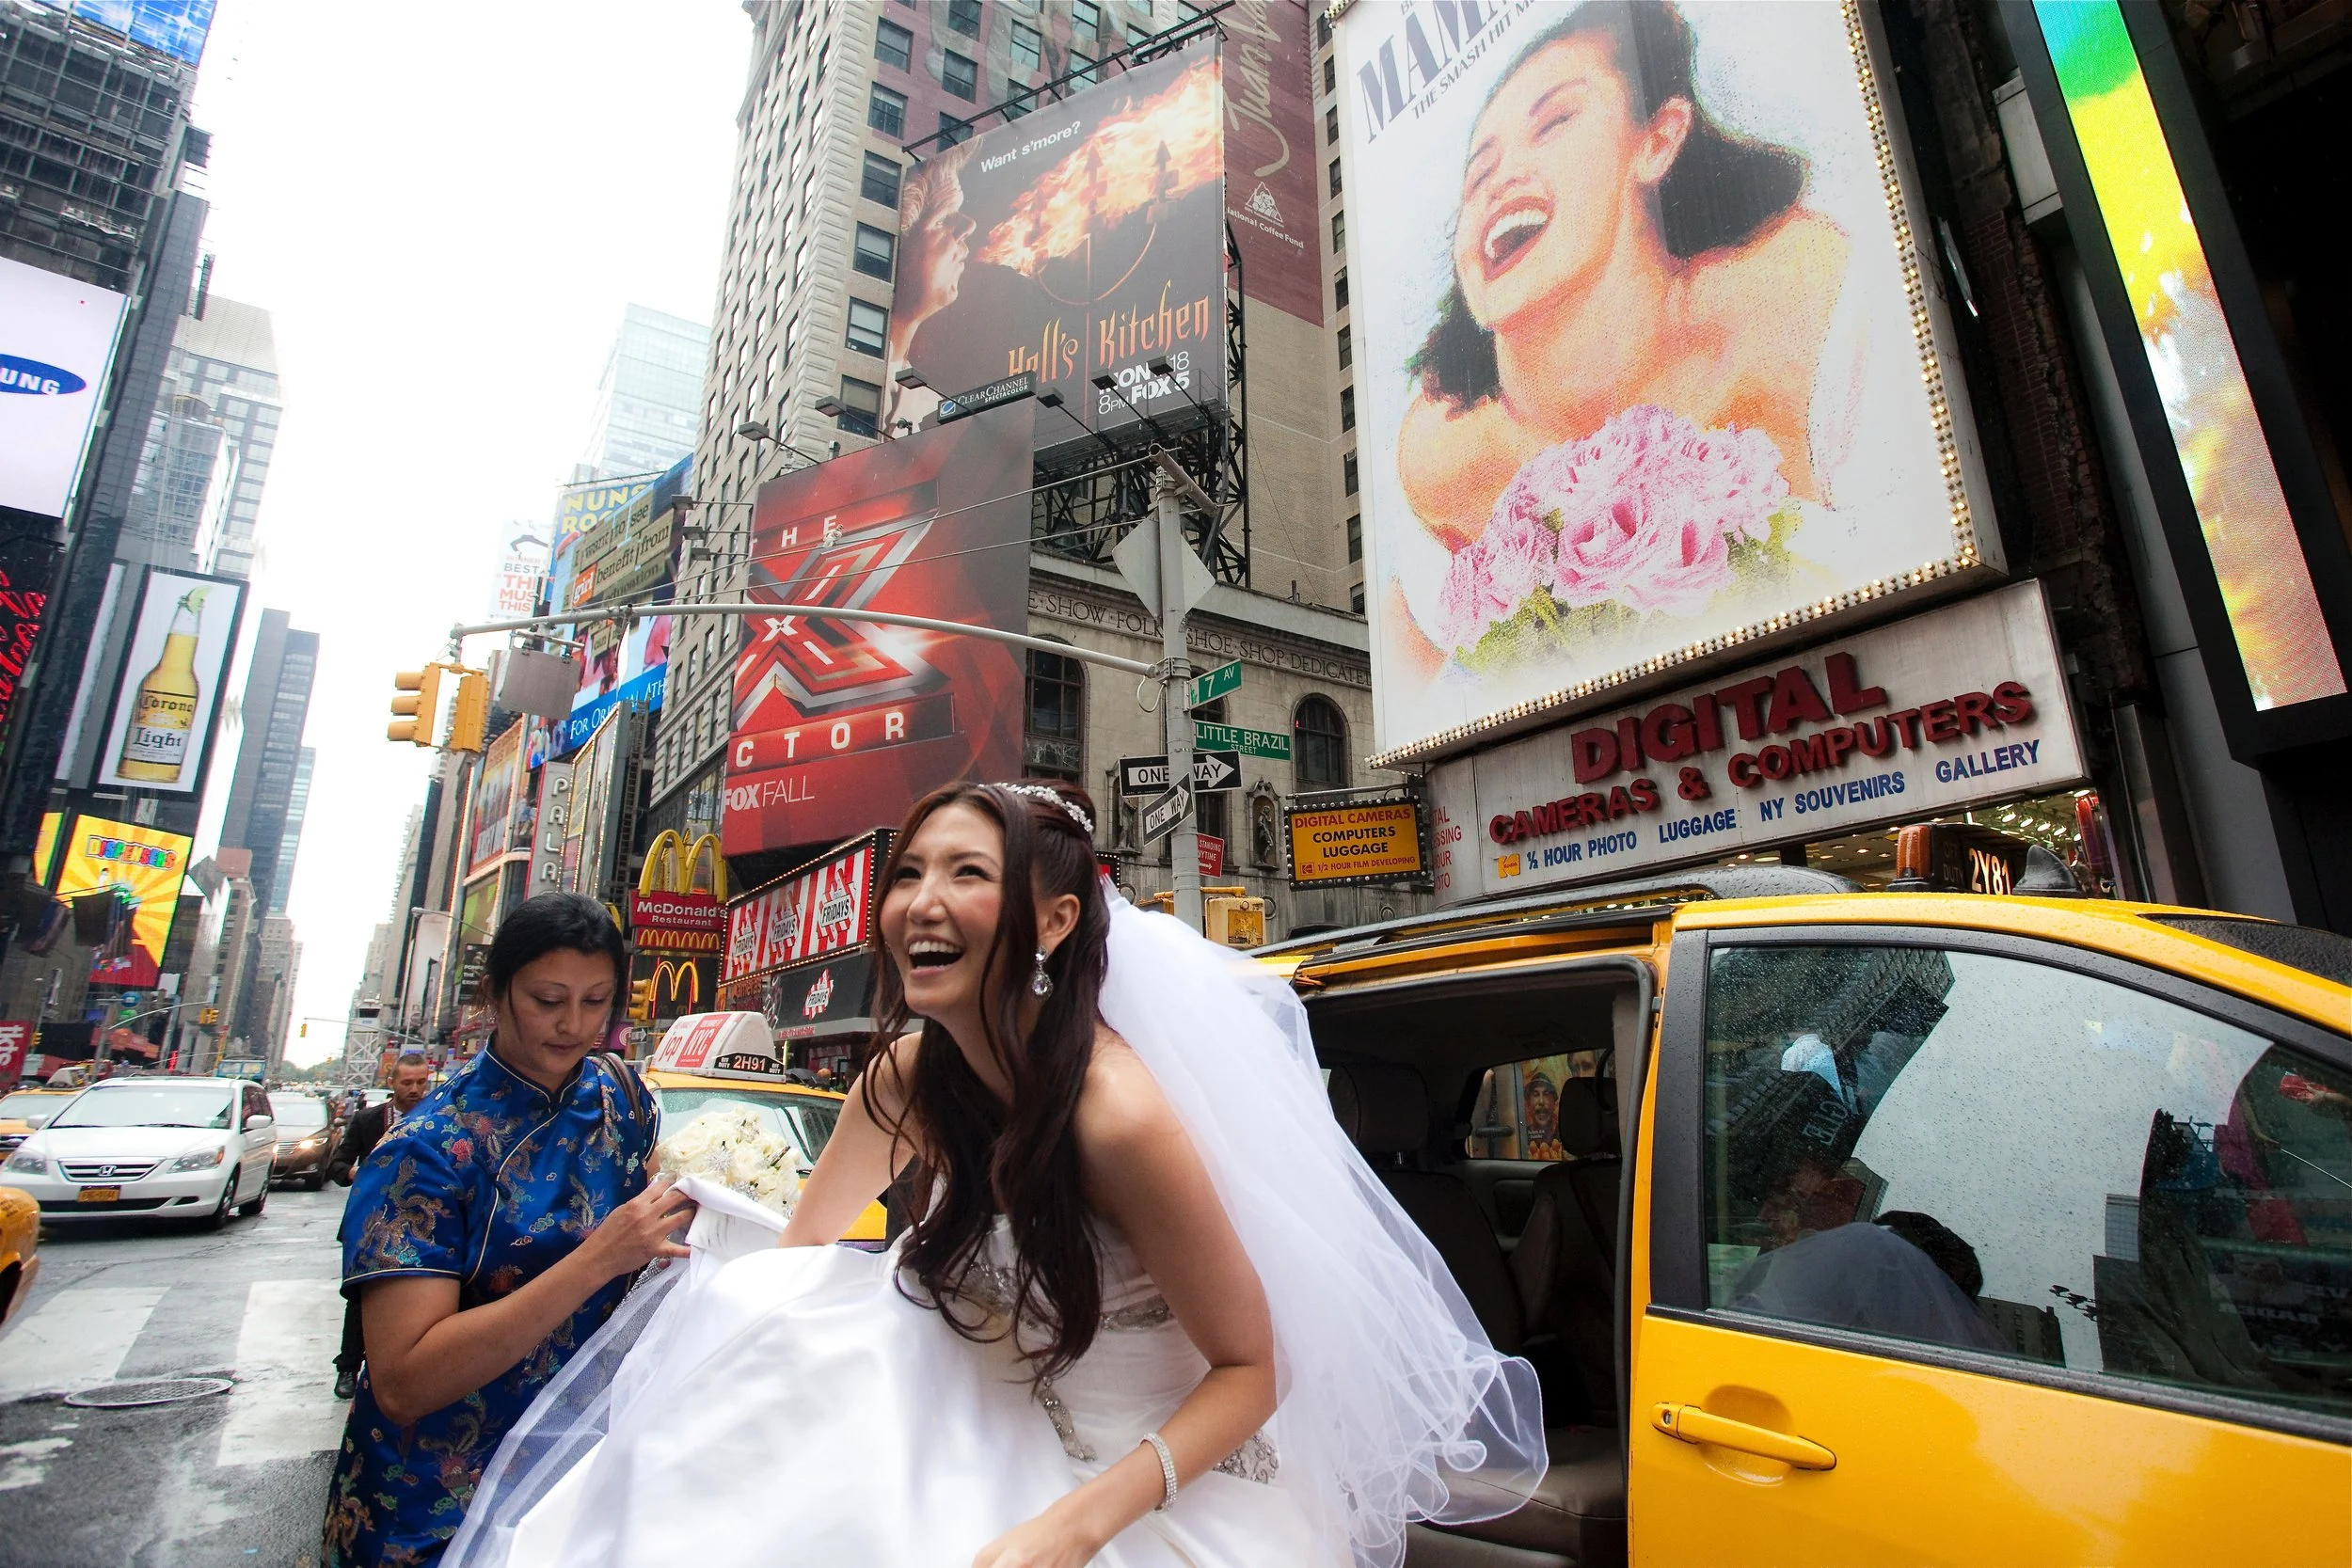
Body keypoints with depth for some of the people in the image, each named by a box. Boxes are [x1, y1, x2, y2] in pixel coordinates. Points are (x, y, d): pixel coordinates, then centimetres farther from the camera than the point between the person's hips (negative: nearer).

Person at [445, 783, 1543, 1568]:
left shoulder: (1120, 1114, -30)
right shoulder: (908, 1075, -10)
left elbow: (1254, 1367, -21)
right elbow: (802, 1247, 6)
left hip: (1165, 1477, -5)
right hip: (992, 1436, 6)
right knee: (759, 1306, -8)